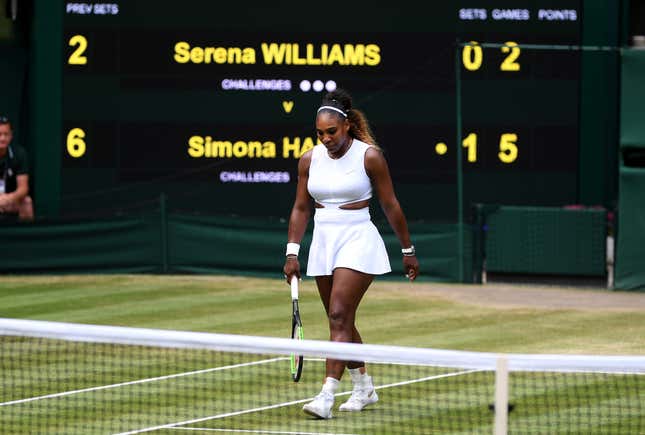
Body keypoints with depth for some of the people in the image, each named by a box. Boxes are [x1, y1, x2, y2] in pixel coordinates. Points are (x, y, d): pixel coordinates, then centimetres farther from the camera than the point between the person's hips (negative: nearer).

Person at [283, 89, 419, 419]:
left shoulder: (370, 156, -9)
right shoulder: (310, 159, 3)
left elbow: (390, 206, -2)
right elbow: (300, 208, 10)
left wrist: (408, 250, 2)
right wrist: (292, 253, 2)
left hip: (358, 241, -5)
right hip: (323, 242, 5)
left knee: (339, 317, -15)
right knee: (341, 321, 11)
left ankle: (326, 396, -22)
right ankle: (363, 388, 28)